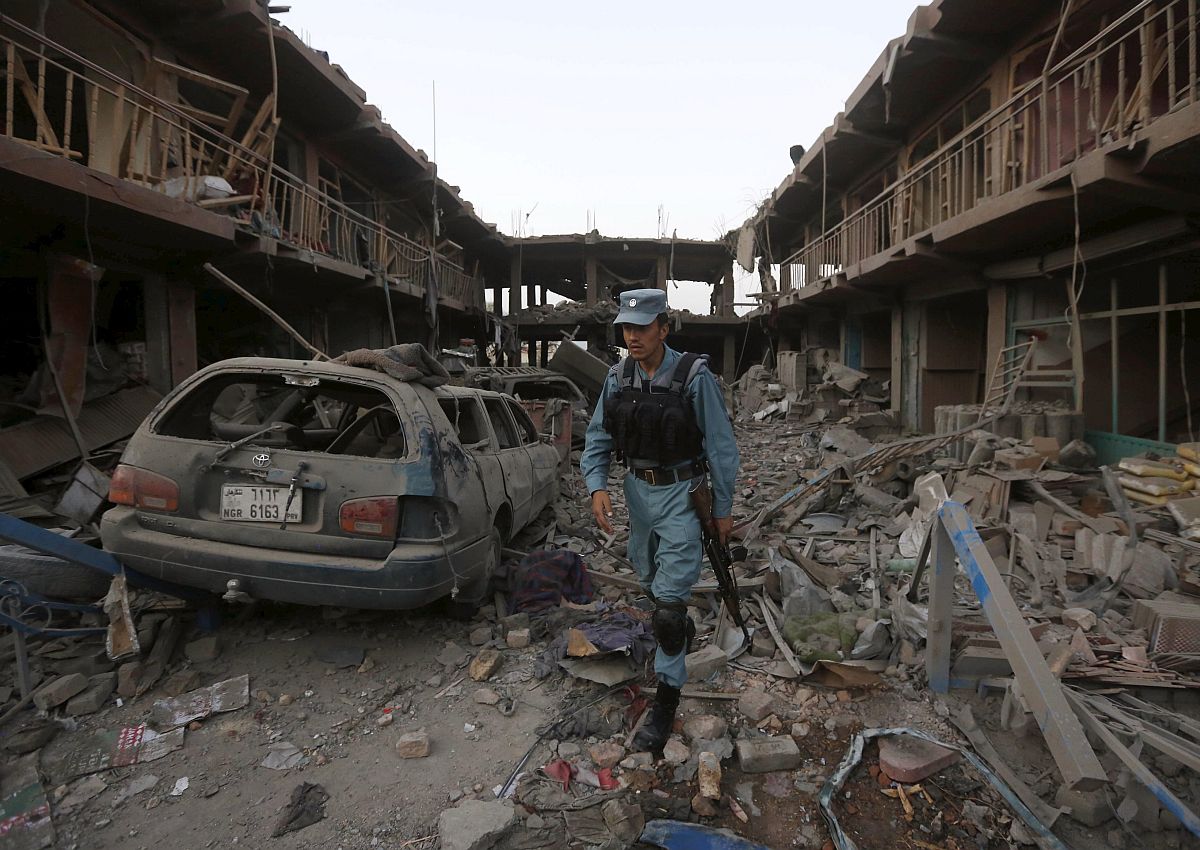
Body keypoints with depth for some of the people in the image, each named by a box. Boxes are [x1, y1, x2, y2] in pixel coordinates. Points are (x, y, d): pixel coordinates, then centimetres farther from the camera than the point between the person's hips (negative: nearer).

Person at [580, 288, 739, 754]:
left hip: (682, 494, -6)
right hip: (638, 491, 6)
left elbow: (720, 446, -10)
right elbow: (597, 438, 2)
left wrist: (723, 509, -6)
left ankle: (666, 700, 10)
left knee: (669, 599, -6)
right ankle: (682, 630, 54)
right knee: (650, 581, 24)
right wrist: (597, 488, -15)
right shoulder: (618, 377, -2)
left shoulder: (694, 376, -17)